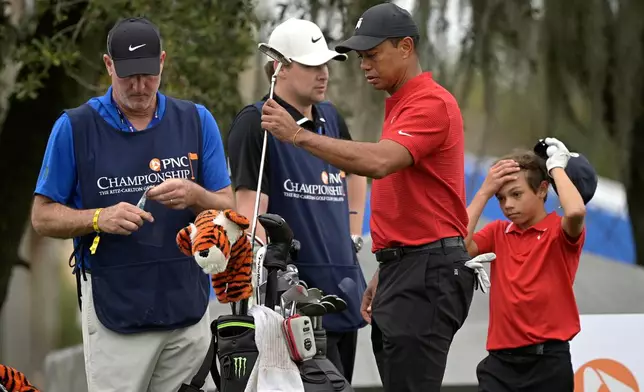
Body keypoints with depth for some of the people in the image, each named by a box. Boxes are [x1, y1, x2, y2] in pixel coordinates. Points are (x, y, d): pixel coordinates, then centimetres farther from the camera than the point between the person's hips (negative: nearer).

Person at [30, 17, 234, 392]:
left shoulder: (197, 121, 8)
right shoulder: (74, 128, 1)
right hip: (113, 306, -2)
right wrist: (100, 219, -16)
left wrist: (195, 197, -14)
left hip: (189, 304, 2)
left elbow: (229, 209, 9)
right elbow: (43, 216, 3)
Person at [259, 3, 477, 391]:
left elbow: (378, 162, -28)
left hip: (428, 273, -11)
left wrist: (300, 136, -27)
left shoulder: (432, 103, -12)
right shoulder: (398, 106, 21)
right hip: (404, 270, 11)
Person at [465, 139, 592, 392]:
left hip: (548, 360, -3)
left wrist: (557, 167, -9)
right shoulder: (497, 233, 11)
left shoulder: (559, 231, -2)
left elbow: (575, 211, -26)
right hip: (501, 360, 3)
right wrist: (484, 192, -3)